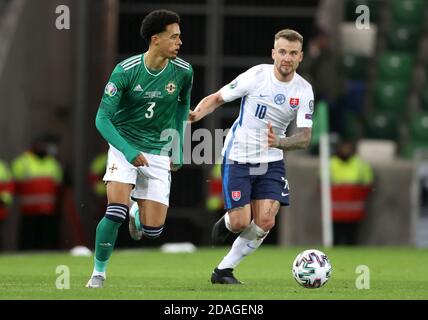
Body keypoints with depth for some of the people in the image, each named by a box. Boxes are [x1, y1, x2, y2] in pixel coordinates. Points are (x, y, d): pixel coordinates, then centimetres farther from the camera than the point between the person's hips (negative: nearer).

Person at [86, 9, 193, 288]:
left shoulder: (183, 72, -8)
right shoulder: (126, 71, -17)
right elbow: (103, 118, -15)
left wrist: (179, 151, 13)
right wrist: (128, 151, -27)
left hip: (158, 152, 3)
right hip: (124, 146, -2)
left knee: (153, 230, -4)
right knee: (116, 212, -22)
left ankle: (139, 213, 35)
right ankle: (99, 273, -1)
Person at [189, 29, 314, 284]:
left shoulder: (304, 90, -7)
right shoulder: (257, 76, -14)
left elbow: (305, 137, -13)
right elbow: (217, 98, -6)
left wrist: (279, 143, -34)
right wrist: (196, 114, -27)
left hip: (272, 161, 3)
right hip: (238, 158, -3)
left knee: (265, 222, -11)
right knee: (241, 222, -10)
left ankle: (224, 270, 7)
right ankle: (226, 223, 29)